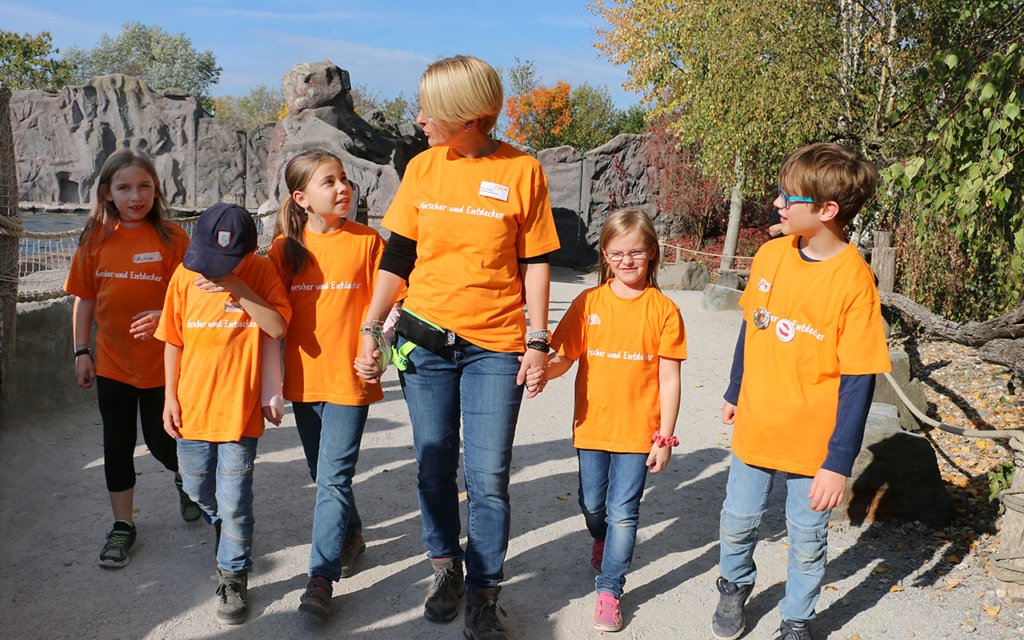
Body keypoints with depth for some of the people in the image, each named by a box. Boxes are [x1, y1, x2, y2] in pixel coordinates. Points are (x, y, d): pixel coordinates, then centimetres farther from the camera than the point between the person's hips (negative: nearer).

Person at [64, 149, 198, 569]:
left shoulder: (171, 238, -9)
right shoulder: (95, 239, 1)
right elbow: (85, 299, 7)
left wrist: (166, 317, -25)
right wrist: (82, 351, 5)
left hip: (163, 363, -3)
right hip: (113, 363, 3)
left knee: (162, 441, 7)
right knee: (118, 444, 10)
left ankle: (185, 476, 42)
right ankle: (123, 526, 24)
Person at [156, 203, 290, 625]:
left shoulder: (261, 272, -7)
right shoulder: (186, 274, -1)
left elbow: (278, 328, -18)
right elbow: (173, 340, 6)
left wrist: (239, 289, -24)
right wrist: (170, 395, 4)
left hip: (239, 407, -3)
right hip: (192, 404, 4)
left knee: (233, 501, -3)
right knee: (199, 492, 18)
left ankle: (234, 576, 17)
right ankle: (228, 538, 48)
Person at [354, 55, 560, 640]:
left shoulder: (523, 170, -4)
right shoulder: (423, 168, 4)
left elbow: (536, 262, 1)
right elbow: (398, 257, 7)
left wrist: (538, 341, -4)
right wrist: (370, 331, 2)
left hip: (495, 346, -2)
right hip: (424, 339, 3)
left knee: (488, 477, -1)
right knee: (435, 467, 10)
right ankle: (447, 568, 33)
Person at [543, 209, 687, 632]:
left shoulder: (663, 310, -5)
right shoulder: (588, 303, 0)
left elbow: (669, 379, -4)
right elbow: (563, 358, -1)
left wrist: (664, 437, -5)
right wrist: (541, 368, -24)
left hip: (638, 430, -2)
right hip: (592, 424, 3)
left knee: (623, 512, 0)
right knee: (592, 504, 19)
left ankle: (609, 589, 16)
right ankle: (601, 539, 51)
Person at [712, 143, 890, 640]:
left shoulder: (854, 279, -19)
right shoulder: (770, 254, -4)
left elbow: (858, 379, -16)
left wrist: (839, 463, -16)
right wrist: (735, 394, 19)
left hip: (813, 442, -4)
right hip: (755, 427, 4)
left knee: (807, 542, 14)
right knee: (737, 523, 18)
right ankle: (734, 588, 47)